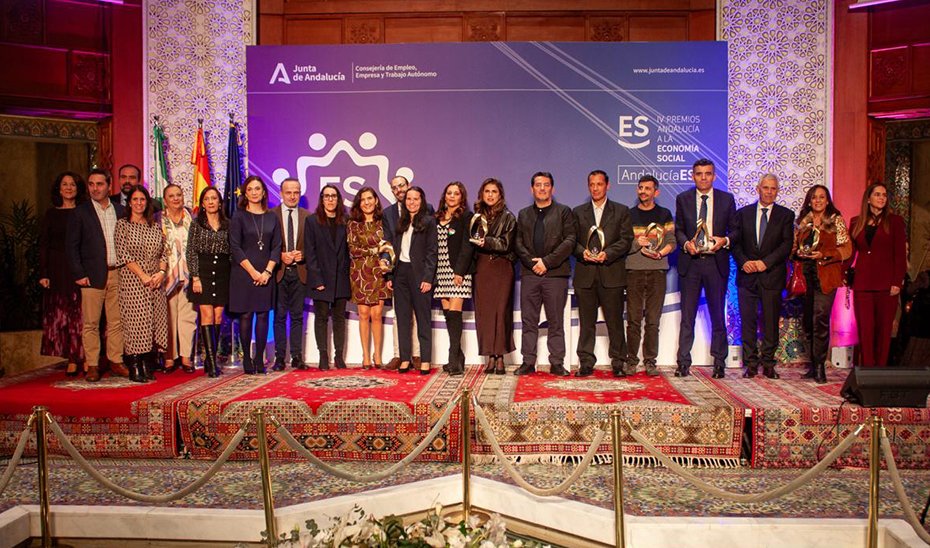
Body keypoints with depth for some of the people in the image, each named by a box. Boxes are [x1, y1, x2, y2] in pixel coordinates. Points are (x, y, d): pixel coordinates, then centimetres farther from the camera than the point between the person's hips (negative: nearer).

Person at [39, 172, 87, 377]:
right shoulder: (51, 214, 10)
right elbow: (43, 245, 7)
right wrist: (43, 273, -3)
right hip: (58, 271, 2)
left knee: (81, 315, -4)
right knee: (60, 313, 0)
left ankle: (85, 358, -1)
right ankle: (71, 360, 4)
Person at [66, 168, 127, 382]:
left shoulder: (120, 210, 11)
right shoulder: (80, 212, 1)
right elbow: (72, 246, -1)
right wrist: (78, 275, -7)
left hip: (117, 274, 3)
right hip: (92, 276, -3)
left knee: (116, 322, 7)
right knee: (90, 323, 1)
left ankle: (116, 362, 15)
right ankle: (92, 366, 7)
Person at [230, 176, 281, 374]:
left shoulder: (272, 217, 9)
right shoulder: (239, 216, 1)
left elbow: (276, 246, 6)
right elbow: (235, 248, -5)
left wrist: (267, 271, -7)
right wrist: (253, 272, -11)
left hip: (266, 274, 3)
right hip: (243, 274, -3)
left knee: (263, 315, 2)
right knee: (245, 316, 0)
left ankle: (259, 359, 7)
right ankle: (247, 359, 7)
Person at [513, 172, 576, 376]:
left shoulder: (564, 212, 7)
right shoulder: (524, 214, 17)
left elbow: (570, 241, -4)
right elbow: (518, 243, 9)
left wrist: (547, 261, -12)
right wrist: (532, 262, -8)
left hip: (555, 273, -3)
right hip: (530, 274, 3)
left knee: (555, 321, 2)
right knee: (529, 321, 4)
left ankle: (557, 363, 6)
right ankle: (528, 362, 9)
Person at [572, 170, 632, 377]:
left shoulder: (621, 211, 10)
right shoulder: (578, 212, 16)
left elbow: (626, 240, 2)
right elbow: (572, 240, 11)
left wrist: (607, 254, -13)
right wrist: (582, 252, -9)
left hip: (611, 273, -1)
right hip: (585, 274, 2)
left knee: (615, 321, 0)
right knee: (586, 322, 3)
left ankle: (618, 363, 8)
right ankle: (586, 363, 8)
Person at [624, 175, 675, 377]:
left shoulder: (664, 214, 11)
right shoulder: (629, 214, 12)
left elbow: (671, 241, 7)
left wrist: (660, 253, -11)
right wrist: (637, 243, -10)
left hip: (657, 271, 0)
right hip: (634, 271, 0)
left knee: (653, 320, 0)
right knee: (633, 320, -1)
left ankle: (650, 361, 5)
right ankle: (631, 361, 4)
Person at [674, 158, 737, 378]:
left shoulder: (727, 199, 7)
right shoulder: (682, 199, 8)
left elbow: (735, 229, 8)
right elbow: (678, 229, 10)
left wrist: (725, 241, -12)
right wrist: (686, 243, -10)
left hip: (717, 263, 0)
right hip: (690, 262, 0)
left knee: (717, 315, 6)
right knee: (687, 316, 2)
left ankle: (719, 363, 16)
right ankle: (683, 362, 7)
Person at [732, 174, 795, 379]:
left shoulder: (786, 215, 7)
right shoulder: (743, 213, 11)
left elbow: (787, 245, -3)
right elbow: (736, 242, 7)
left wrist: (765, 262, -14)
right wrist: (743, 262, -10)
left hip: (772, 275, -1)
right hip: (747, 275, 1)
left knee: (771, 322, 2)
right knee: (748, 321, 1)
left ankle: (768, 364, 11)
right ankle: (751, 364, 8)